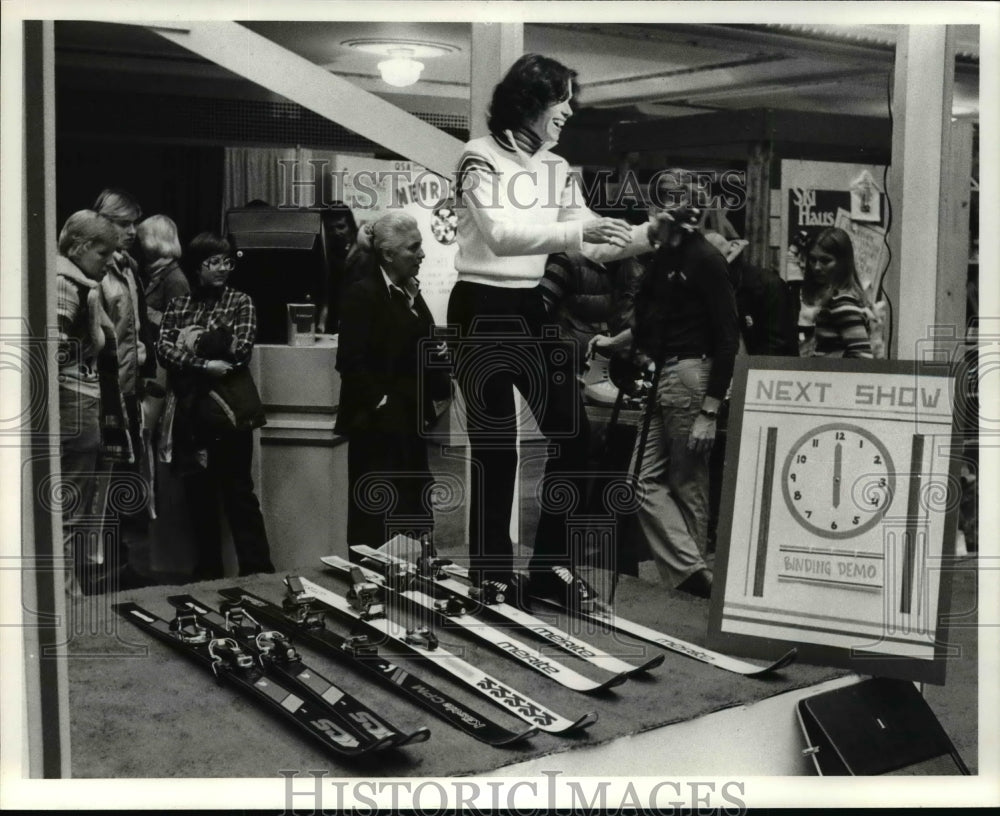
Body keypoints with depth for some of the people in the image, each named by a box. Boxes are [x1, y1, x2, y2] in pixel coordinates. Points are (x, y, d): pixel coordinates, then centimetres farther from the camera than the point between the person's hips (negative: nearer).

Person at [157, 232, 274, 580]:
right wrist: (204, 364, -15)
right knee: (198, 495, 9)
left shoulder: (240, 302, 3)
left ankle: (258, 574, 3)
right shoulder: (177, 305, 10)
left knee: (238, 493, -2)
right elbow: (163, 350, -2)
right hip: (189, 411, 3)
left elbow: (240, 348, -10)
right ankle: (207, 574, 20)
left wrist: (196, 341, -6)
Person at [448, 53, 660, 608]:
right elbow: (501, 235, -23)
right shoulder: (480, 156, -9)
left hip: (533, 312, 7)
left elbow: (590, 247, 9)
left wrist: (648, 235, -5)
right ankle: (492, 573, 11)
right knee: (494, 447, -2)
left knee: (572, 435, 2)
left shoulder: (556, 168, 11)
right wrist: (577, 232, -31)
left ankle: (550, 563, 13)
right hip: (482, 312, -6)